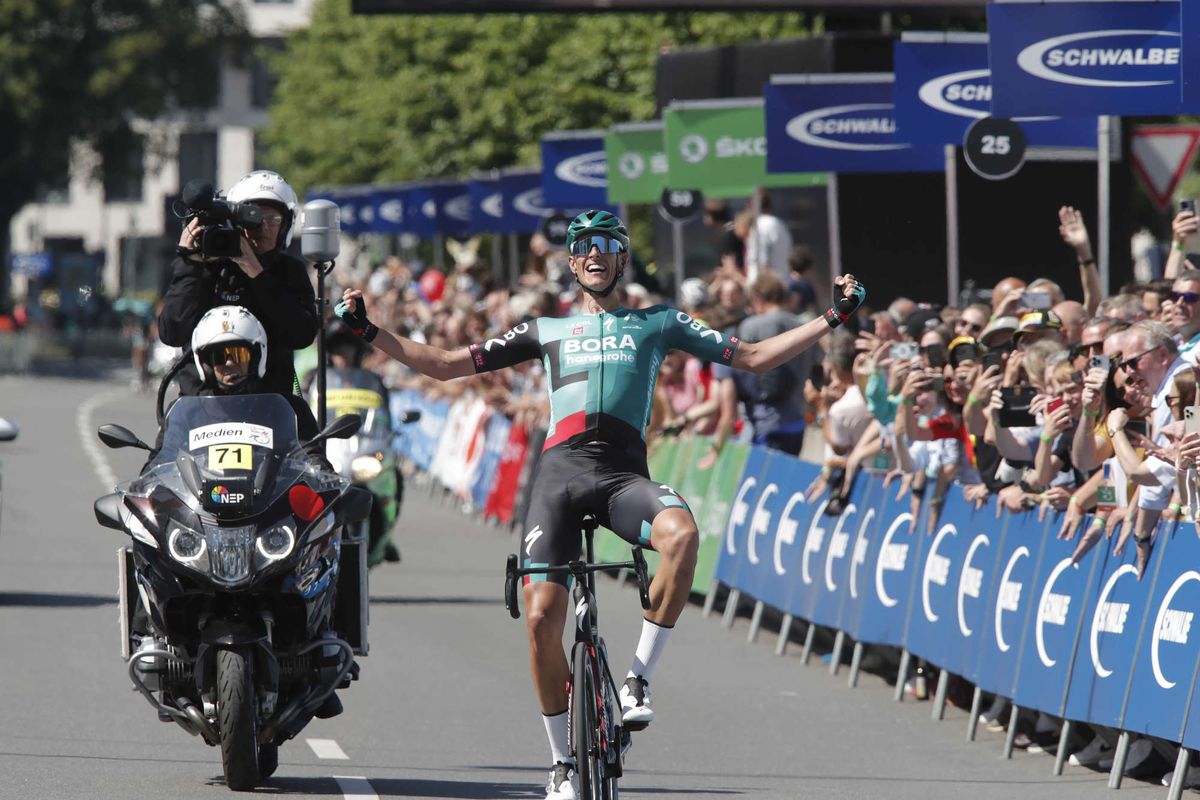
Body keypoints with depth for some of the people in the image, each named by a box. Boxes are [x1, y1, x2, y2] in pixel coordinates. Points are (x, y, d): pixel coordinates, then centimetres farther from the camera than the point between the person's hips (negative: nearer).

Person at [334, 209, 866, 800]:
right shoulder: (546, 331, 23)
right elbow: (444, 365, 22)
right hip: (559, 470, 1)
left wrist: (834, 317, 11)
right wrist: (367, 331, 13)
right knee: (542, 617, -13)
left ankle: (640, 676, -20)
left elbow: (754, 357, 19)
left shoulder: (657, 323, 21)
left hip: (624, 473, -1)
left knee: (681, 532, -36)